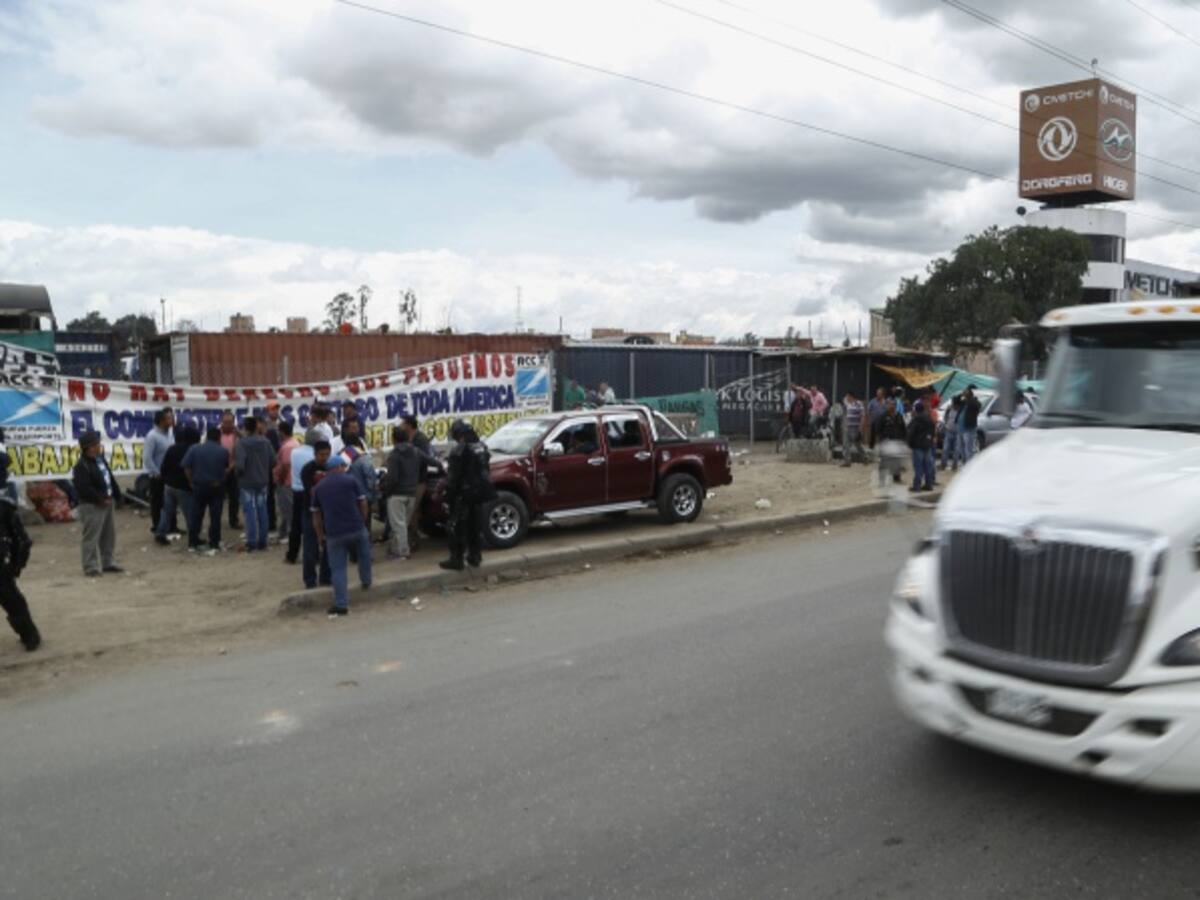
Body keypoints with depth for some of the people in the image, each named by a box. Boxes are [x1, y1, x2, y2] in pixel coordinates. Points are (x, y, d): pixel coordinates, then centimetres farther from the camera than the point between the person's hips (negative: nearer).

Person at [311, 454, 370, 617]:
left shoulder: (318, 488, 10)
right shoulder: (350, 481, 2)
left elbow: (316, 516, 12)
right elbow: (363, 504, 5)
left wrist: (321, 537, 19)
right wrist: (362, 521, 21)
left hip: (334, 533, 1)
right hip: (356, 528, -1)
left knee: (338, 569, 5)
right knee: (364, 552, 29)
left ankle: (341, 605, 3)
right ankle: (366, 581, 35)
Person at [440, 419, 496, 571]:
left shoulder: (460, 450, -17)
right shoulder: (482, 447, 8)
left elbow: (453, 475, -16)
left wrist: (449, 493, -8)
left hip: (463, 493, -8)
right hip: (479, 492, 8)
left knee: (458, 526, -1)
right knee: (475, 524, 16)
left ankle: (456, 559, 1)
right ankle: (474, 556, 22)